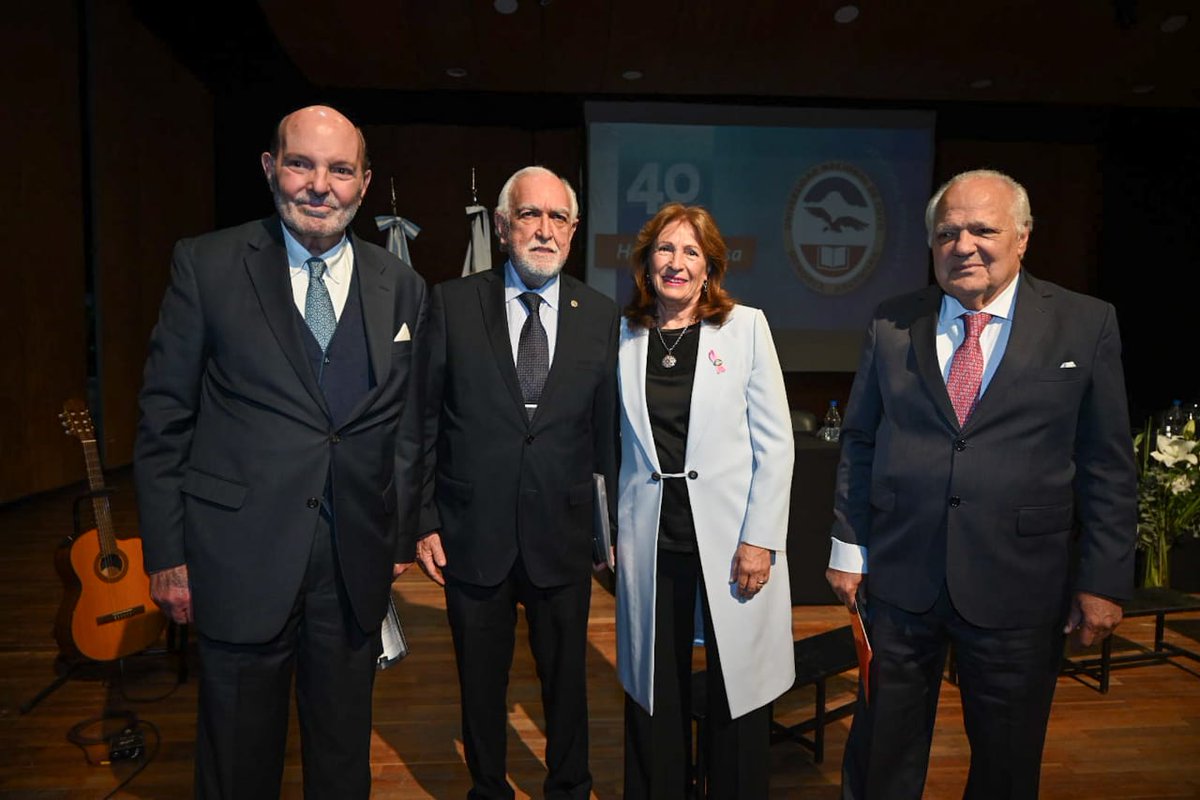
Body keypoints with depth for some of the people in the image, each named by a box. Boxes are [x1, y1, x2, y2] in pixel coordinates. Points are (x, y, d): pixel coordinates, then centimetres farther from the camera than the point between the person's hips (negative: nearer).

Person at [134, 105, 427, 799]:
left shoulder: (402, 287, 3)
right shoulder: (206, 265, -3)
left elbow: (407, 427, 7)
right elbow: (164, 421, -2)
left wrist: (402, 539, 7)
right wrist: (166, 553, -3)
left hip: (356, 561, 2)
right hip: (240, 555, -1)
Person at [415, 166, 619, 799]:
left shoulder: (601, 316, 0)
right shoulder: (452, 304, -3)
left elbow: (609, 431, 2)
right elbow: (425, 420, -1)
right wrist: (425, 520, -3)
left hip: (563, 536, 1)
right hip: (473, 534, 0)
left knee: (566, 680, 17)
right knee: (480, 682, 18)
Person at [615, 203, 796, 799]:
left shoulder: (746, 327, -2)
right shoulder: (624, 336, 5)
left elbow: (775, 443, -3)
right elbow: (611, 442, 10)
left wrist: (759, 539, -8)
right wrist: (605, 530, 8)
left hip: (729, 536, -2)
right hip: (650, 541, 2)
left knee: (737, 695, 8)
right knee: (654, 696, 12)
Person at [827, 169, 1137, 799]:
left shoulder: (1086, 325, -1)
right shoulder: (891, 324, 2)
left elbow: (1108, 467, 0)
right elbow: (858, 441, 5)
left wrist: (1103, 582, -2)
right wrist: (849, 548, 4)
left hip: (1018, 588, -1)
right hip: (897, 581, 1)